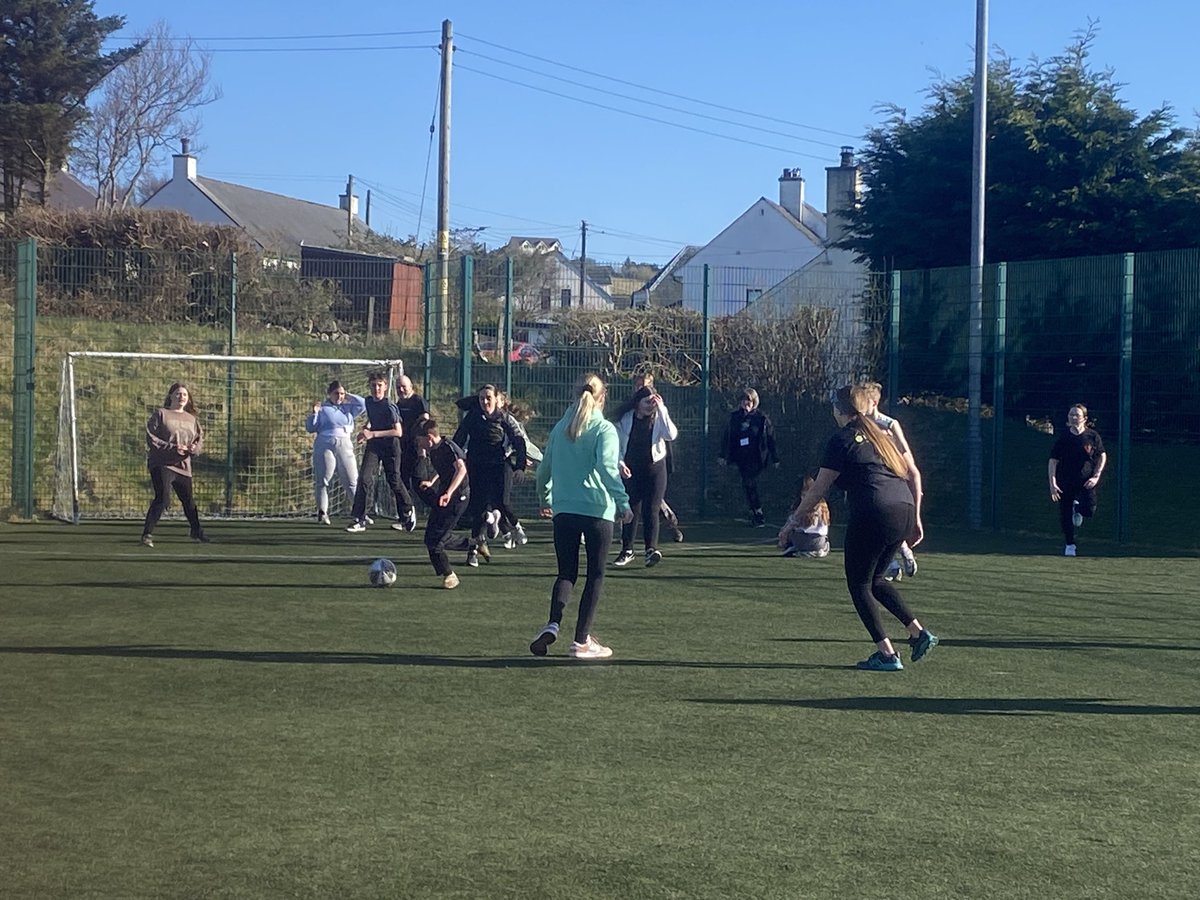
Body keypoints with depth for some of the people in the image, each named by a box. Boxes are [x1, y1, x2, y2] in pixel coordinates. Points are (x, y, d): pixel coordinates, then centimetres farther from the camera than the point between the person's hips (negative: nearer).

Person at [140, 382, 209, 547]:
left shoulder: (192, 419, 15)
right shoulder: (160, 414, -2)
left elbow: (200, 439, 16)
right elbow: (151, 439, -9)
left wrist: (195, 448, -8)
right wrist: (172, 448, -18)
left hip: (183, 466, 6)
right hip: (161, 464, -6)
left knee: (188, 499, 14)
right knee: (162, 498, -17)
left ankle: (196, 532, 34)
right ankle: (147, 534, -13)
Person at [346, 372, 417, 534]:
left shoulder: (389, 406, -17)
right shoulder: (369, 401, 4)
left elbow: (398, 431, -23)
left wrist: (373, 434, -27)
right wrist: (366, 429, 8)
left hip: (390, 445, -5)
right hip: (373, 445, 5)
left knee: (394, 480, 6)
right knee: (364, 478, -11)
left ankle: (408, 511, 33)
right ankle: (359, 520, -11)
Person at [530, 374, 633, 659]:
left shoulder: (560, 428, 9)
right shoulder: (604, 429, -6)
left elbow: (545, 467, 15)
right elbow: (607, 468, -19)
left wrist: (545, 499, 30)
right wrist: (623, 503, -20)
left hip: (563, 510, 4)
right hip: (597, 510, -4)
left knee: (566, 572, 12)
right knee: (595, 574, 8)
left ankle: (552, 625, -13)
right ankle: (582, 640, 6)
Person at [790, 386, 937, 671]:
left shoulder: (841, 440, 1)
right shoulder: (882, 435, 20)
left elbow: (818, 490, 1)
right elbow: (913, 476, 18)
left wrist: (795, 518, 12)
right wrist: (916, 518, 22)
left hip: (873, 514, -7)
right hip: (904, 511, 7)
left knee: (859, 584, 7)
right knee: (874, 579, 24)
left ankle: (887, 654, 2)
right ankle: (919, 632, 14)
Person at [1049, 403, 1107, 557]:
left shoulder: (1092, 436, -3)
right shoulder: (1063, 438, -3)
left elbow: (1102, 456, 6)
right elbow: (1053, 461, -3)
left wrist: (1096, 476, -5)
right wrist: (1052, 483, -12)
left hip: (1086, 481, -1)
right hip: (1066, 482, 1)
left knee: (1089, 510, -20)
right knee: (1065, 515, 4)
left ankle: (1078, 508, 18)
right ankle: (1070, 545, 24)